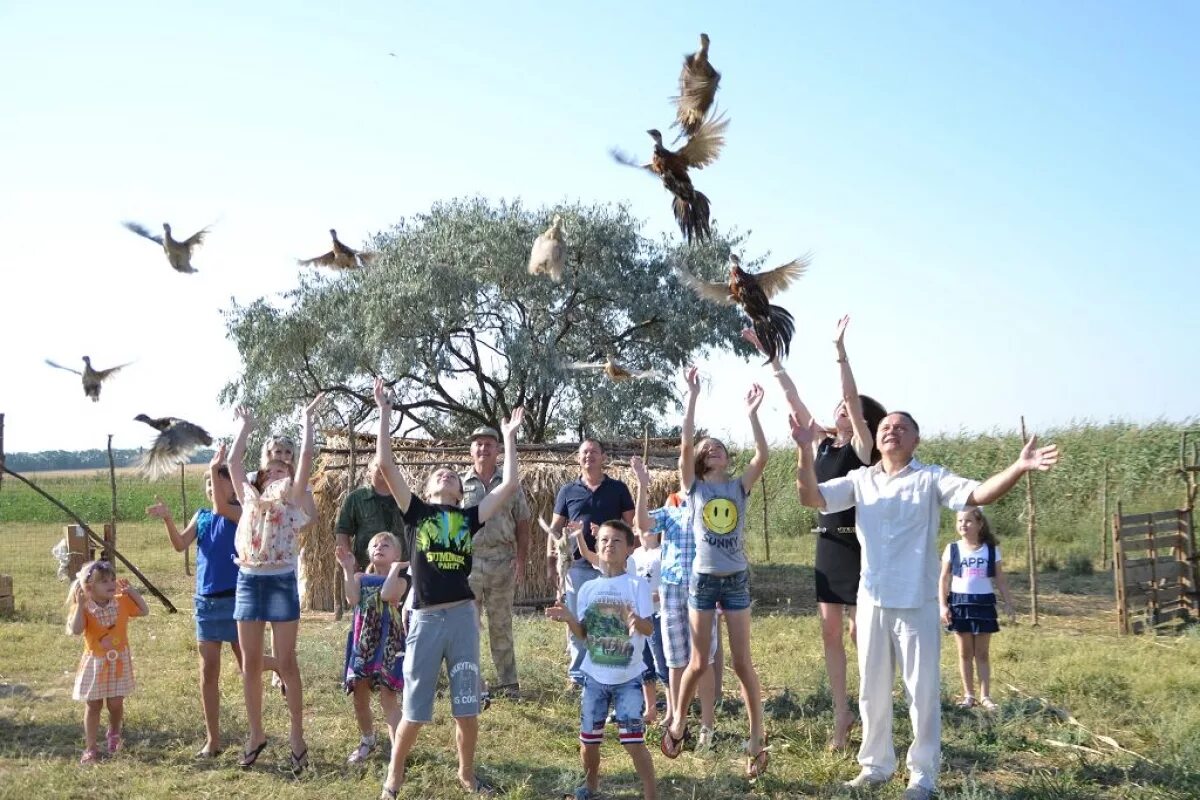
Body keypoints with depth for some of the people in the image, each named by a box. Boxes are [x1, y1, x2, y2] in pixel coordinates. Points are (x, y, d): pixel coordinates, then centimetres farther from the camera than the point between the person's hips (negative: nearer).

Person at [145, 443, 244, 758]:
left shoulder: (240, 513, -5)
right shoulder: (201, 516, 9)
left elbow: (221, 507, -27)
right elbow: (180, 545, -4)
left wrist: (215, 468, -25)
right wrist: (167, 519, -19)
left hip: (234, 599, -5)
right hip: (206, 601, 5)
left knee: (247, 667, 2)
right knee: (208, 671, 6)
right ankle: (212, 739, 13)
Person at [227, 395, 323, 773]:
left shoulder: (292, 497, 4)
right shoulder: (249, 497, 14)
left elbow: (306, 458, -4)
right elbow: (233, 462, 12)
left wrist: (308, 418, 1)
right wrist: (246, 427, 21)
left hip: (281, 582, -4)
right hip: (248, 581, 4)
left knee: (286, 662, -1)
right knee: (250, 663, 7)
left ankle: (297, 736, 5)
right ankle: (256, 734, 17)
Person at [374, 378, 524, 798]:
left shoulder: (470, 517, 9)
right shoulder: (415, 511, 6)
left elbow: (510, 485, 4)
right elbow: (386, 465, -2)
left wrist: (509, 436, 8)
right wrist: (385, 413, -1)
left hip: (463, 616, 2)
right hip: (425, 618, -1)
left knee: (467, 708, 9)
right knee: (414, 711, 4)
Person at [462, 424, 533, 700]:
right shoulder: (460, 484, 5)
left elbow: (522, 525, 7)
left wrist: (521, 560, -2)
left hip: (502, 561, 0)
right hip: (467, 561, 0)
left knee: (501, 625, 8)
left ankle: (508, 682, 15)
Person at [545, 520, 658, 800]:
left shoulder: (637, 585, -8)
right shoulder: (588, 588, 3)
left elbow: (650, 629, -15)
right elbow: (583, 634, 5)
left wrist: (637, 621, -37)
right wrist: (569, 619, -15)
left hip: (628, 677, -4)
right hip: (594, 677, 4)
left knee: (633, 741, -10)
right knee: (589, 740, 12)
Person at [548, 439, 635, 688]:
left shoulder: (618, 489, 6)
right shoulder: (568, 492, 9)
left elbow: (631, 526, 5)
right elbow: (555, 529, 10)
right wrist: (551, 562, 1)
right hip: (577, 567, 1)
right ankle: (577, 677, 16)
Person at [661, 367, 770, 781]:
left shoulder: (739, 487, 5)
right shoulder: (694, 487, 1)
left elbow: (763, 455, -10)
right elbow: (685, 444, -13)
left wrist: (752, 413, -15)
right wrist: (693, 397, -15)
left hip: (737, 580, 1)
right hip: (703, 580, -1)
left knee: (742, 661, 2)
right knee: (698, 663, 3)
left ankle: (757, 735, 10)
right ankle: (678, 722, 26)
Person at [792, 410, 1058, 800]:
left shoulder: (931, 478, -3)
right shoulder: (860, 480, 7)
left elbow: (978, 494, -16)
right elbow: (811, 497, -2)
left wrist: (1018, 468, -33)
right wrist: (805, 450, -17)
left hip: (917, 603, -3)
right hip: (872, 602, 3)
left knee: (923, 691, 4)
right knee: (873, 691, 15)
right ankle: (875, 765, 29)